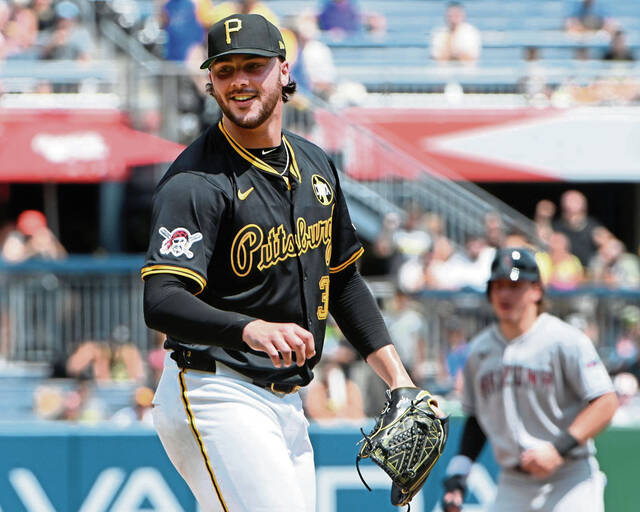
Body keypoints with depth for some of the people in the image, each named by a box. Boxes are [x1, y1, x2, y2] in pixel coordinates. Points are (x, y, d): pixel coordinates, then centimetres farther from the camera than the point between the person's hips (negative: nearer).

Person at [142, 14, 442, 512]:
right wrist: (251, 329, -43)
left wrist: (398, 378, 15)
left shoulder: (314, 166, 12)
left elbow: (343, 281, 23)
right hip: (217, 394, -8)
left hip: (287, 401, 8)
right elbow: (161, 302, -26)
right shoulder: (196, 181, -13)